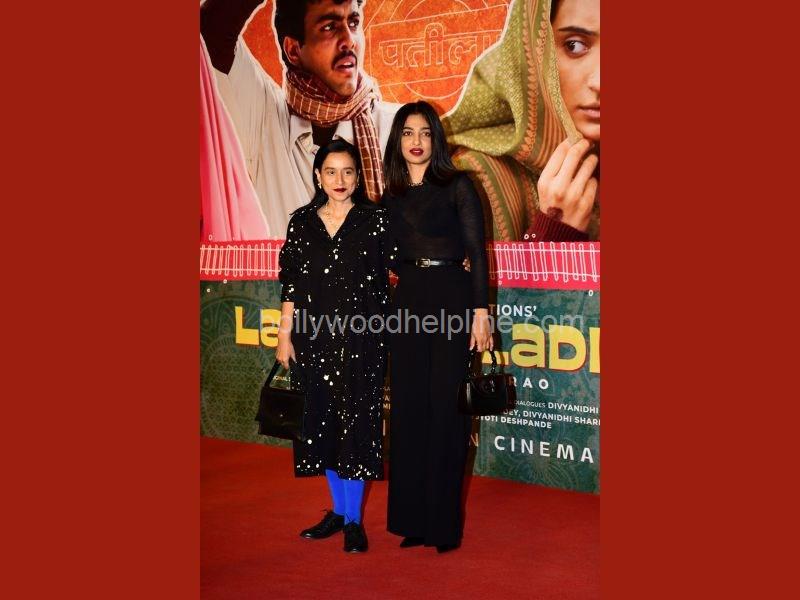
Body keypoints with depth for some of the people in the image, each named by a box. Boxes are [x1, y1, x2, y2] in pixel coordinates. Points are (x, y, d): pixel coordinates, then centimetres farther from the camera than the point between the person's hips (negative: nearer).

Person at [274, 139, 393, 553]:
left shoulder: (375, 220, 0)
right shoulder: (302, 222, 7)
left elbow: (388, 274, -1)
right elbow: (291, 284, 7)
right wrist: (285, 335, 5)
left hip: (360, 336, -3)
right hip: (315, 335, 3)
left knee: (355, 421, -1)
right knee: (321, 421, 10)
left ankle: (353, 519, 11)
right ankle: (338, 509, 26)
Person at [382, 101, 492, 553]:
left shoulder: (457, 186, -1)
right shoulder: (392, 197, 13)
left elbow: (477, 251, -5)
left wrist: (481, 312, -12)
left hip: (452, 299, -5)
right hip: (408, 302, 5)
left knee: (446, 409, -2)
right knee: (409, 410, 6)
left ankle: (445, 523, 9)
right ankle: (414, 518, 17)